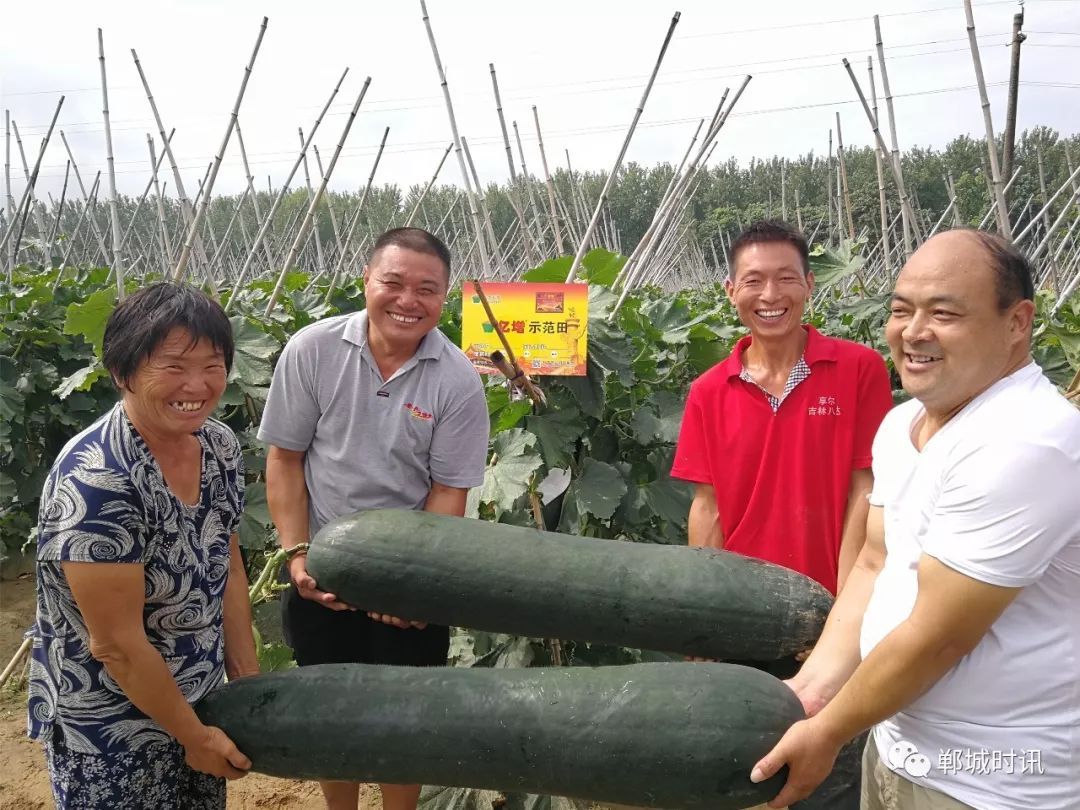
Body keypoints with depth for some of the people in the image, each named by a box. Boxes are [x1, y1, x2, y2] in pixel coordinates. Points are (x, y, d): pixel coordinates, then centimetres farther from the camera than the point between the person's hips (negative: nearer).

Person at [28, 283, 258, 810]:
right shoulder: (96, 480, -29)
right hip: (110, 731, -6)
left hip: (202, 698, 7)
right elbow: (115, 643, -24)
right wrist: (193, 736, -13)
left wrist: (249, 683, 5)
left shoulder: (221, 446, -7)